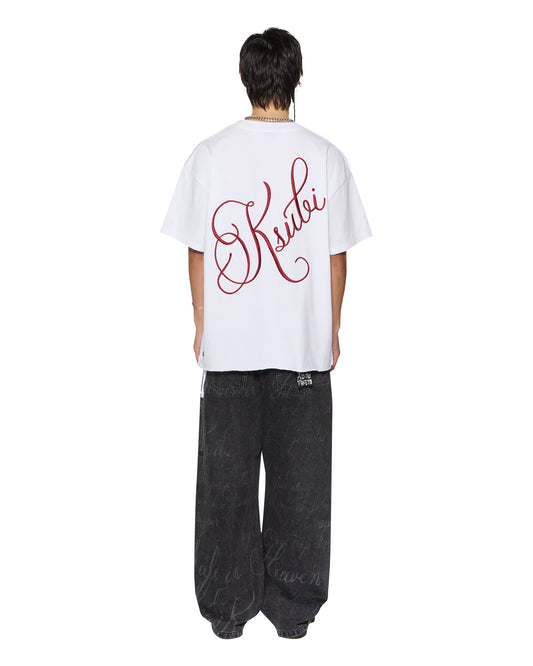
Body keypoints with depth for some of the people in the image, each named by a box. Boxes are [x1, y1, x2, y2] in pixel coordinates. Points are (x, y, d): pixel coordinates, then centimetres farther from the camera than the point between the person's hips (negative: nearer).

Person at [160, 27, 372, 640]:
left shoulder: (209, 155, -4)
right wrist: (332, 330, 11)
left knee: (226, 480, 12)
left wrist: (201, 324, 12)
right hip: (304, 348, 0)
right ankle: (293, 609, 24)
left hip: (227, 347, 0)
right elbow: (336, 256, -1)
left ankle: (228, 609, 24)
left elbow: (198, 251, 0)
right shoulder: (326, 156, -4)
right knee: (299, 484, 11)